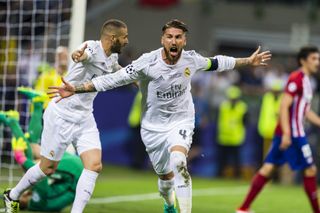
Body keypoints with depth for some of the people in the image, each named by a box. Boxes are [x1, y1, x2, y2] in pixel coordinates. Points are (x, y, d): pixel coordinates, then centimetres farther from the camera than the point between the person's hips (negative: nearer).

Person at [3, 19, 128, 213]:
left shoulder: (112, 58, 5)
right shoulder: (93, 47, -21)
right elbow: (84, 54, -48)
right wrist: (78, 54, -69)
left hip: (85, 119, 7)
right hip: (62, 115, -7)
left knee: (95, 166, -12)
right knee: (48, 168, 5)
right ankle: (13, 196, 30)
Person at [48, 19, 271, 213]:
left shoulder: (191, 59, -11)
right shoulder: (148, 62, -22)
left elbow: (215, 63, 11)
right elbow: (112, 79, -23)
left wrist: (248, 61, 19)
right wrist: (75, 88, -30)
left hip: (181, 121, 0)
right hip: (154, 126, 0)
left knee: (178, 162, -29)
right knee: (166, 175, 12)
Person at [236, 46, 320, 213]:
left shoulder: (305, 81, 18)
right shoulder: (296, 79, -12)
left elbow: (306, 111, 27)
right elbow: (284, 106, -19)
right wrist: (286, 133, -26)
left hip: (288, 133, 9)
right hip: (292, 133, -9)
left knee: (268, 168, 5)